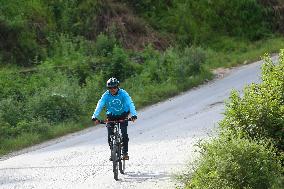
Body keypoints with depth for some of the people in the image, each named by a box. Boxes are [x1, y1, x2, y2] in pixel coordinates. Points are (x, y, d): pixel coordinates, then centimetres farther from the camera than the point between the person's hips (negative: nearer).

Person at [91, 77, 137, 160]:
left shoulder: (123, 93, -20)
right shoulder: (106, 95, -16)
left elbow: (130, 104, -30)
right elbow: (99, 106, -24)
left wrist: (134, 115, -45)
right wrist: (95, 117, -37)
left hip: (123, 115, -2)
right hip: (111, 116, 2)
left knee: (124, 134, -17)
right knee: (110, 136, -9)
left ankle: (125, 152, -5)